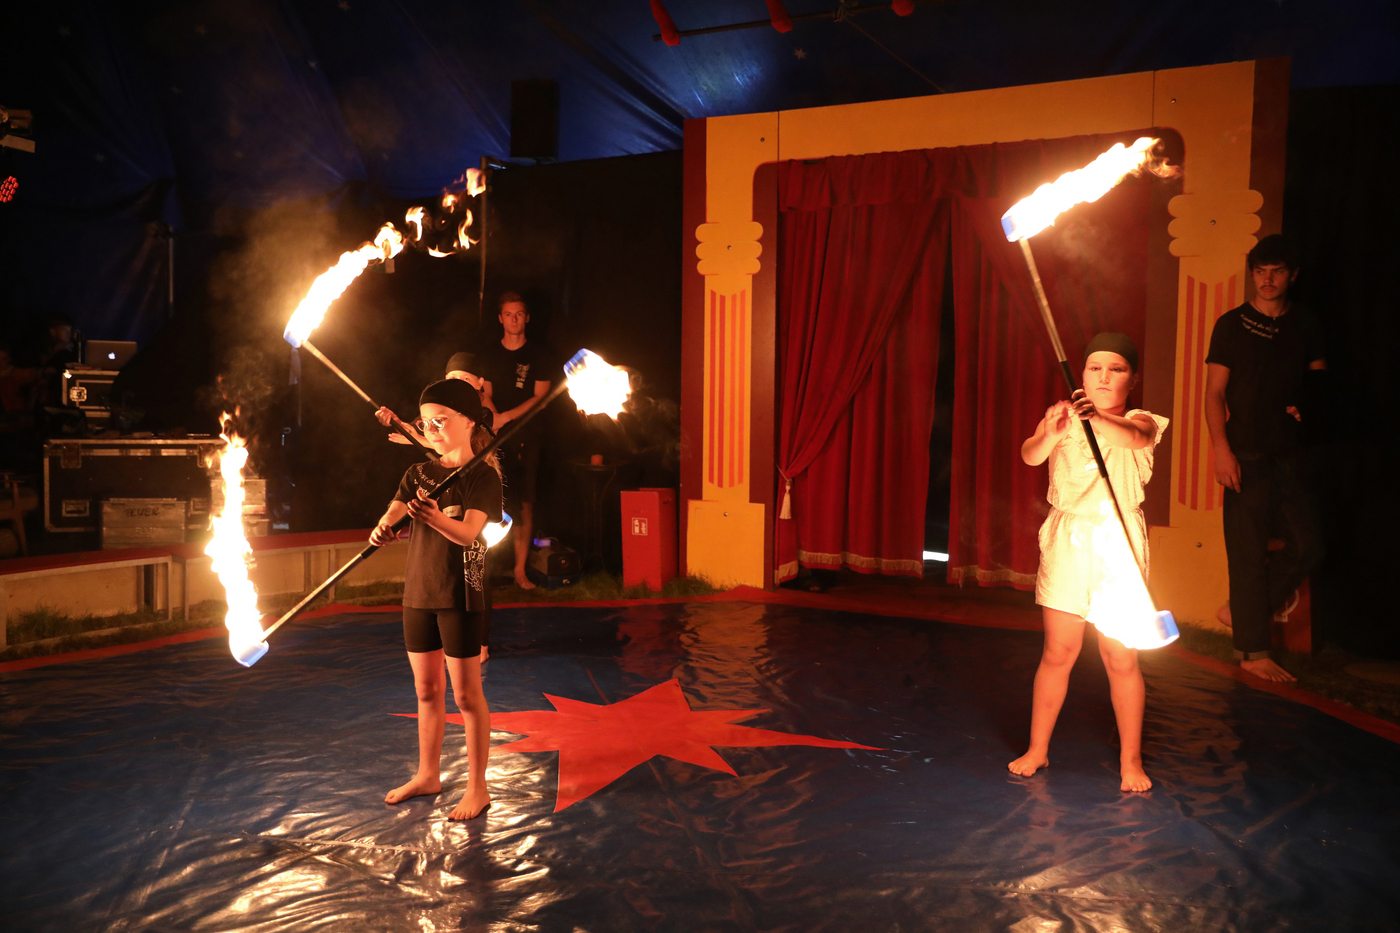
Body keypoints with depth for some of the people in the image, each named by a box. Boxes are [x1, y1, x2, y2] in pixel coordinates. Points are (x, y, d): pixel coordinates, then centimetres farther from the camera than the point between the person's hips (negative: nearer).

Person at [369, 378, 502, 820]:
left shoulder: (483, 476, -9)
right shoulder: (418, 474, 8)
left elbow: (468, 533, -23)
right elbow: (391, 513, -7)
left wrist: (436, 518, -43)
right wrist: (381, 529, -31)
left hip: (461, 596, -6)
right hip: (418, 592, 6)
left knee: (466, 694, 2)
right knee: (427, 692, 16)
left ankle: (477, 788, 13)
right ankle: (428, 775, 31)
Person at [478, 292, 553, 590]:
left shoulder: (539, 354, 5)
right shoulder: (490, 354, 12)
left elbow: (540, 396, -1)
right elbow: (485, 394, 9)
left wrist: (507, 417, -11)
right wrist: (495, 419, -10)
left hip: (527, 437, -1)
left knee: (525, 503, -2)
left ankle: (520, 570, 3)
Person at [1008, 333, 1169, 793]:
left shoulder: (1140, 422, -1)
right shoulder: (1063, 418, 4)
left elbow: (1135, 438, -28)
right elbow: (1030, 455, -16)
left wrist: (1099, 419, -49)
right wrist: (1050, 433, -39)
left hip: (1118, 544, -1)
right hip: (1067, 541, 2)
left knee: (1121, 659, 4)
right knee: (1057, 654, 8)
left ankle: (1130, 760, 18)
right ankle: (1037, 749, 20)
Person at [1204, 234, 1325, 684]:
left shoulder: (1305, 325, 9)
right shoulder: (1232, 324, -1)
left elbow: (1317, 378, 21)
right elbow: (1215, 393, -4)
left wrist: (1306, 404, -2)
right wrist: (1221, 448, -14)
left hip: (1289, 453, 5)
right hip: (1247, 455, -5)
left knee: (1307, 545, 5)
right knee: (1249, 551, -3)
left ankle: (1241, 610, 24)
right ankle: (1252, 651, 5)